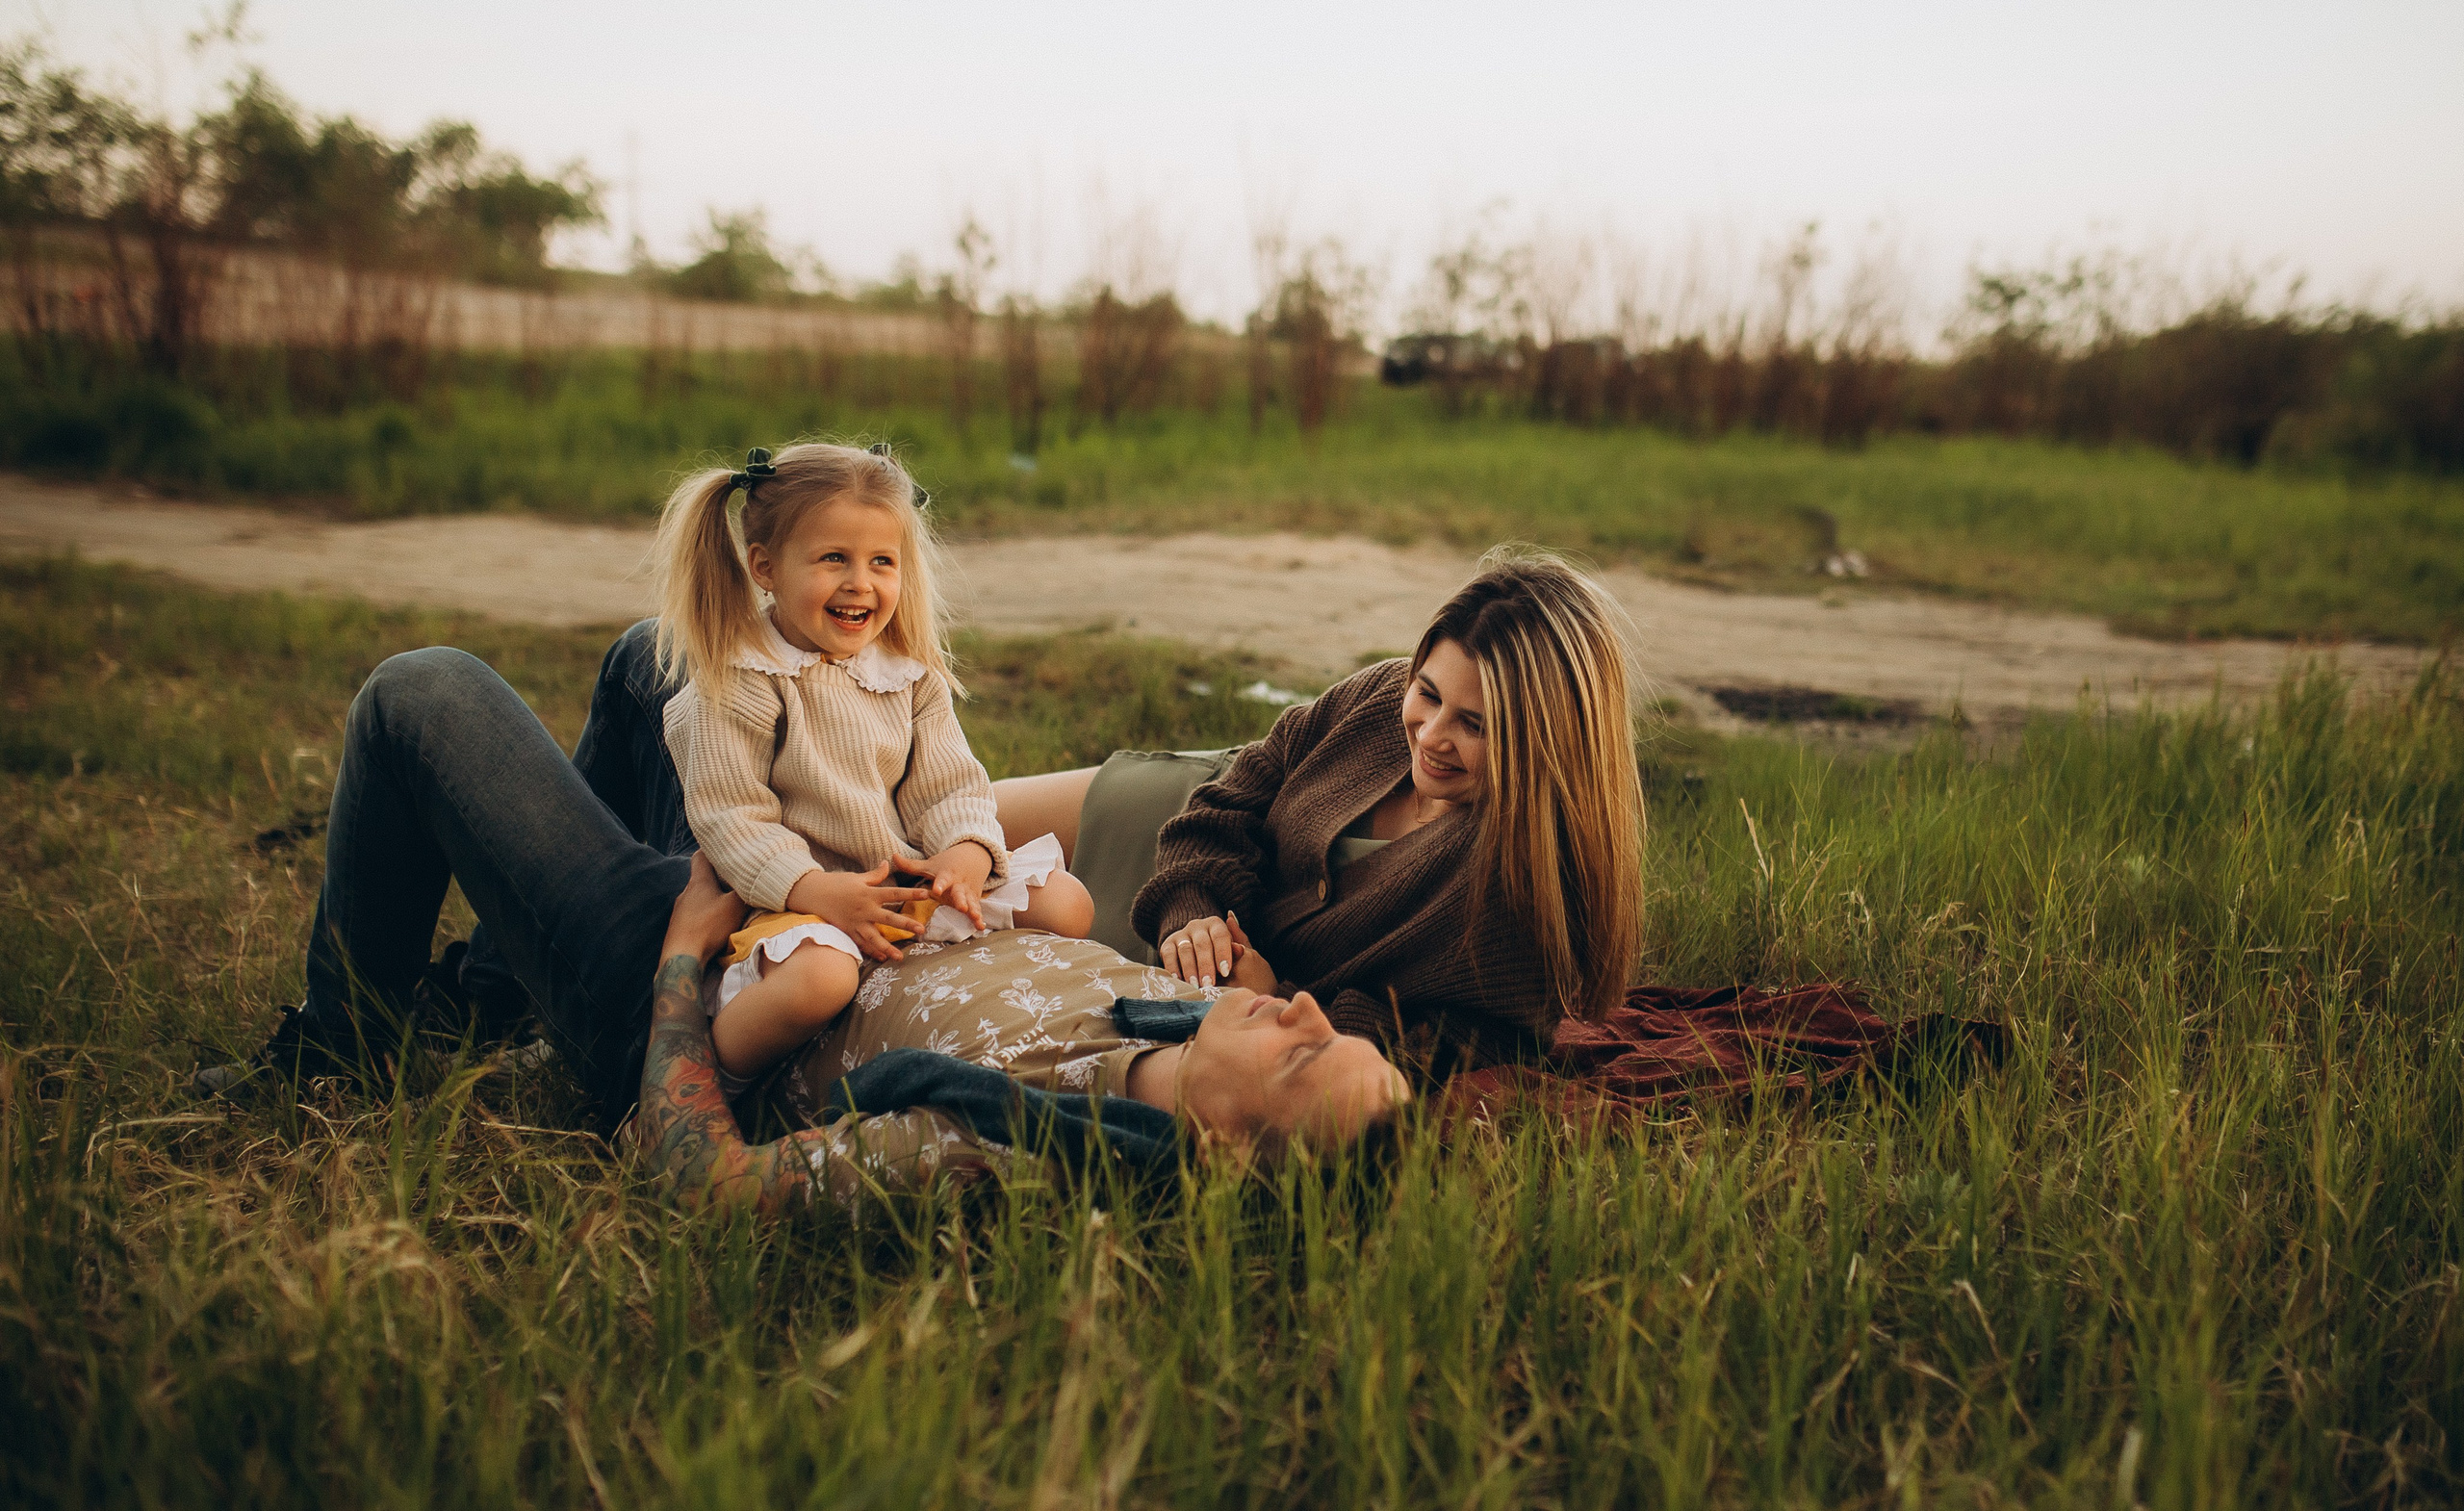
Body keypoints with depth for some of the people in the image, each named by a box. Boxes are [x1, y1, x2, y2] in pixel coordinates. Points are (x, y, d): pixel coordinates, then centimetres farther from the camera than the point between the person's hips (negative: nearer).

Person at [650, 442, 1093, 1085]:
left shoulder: (911, 672, 6)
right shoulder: (738, 682, -11)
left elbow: (950, 784, 5)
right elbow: (728, 815, -13)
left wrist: (968, 853, -17)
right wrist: (814, 888, -26)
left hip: (919, 877, 6)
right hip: (802, 894, -6)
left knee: (1066, 904, -4)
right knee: (817, 980, -38)